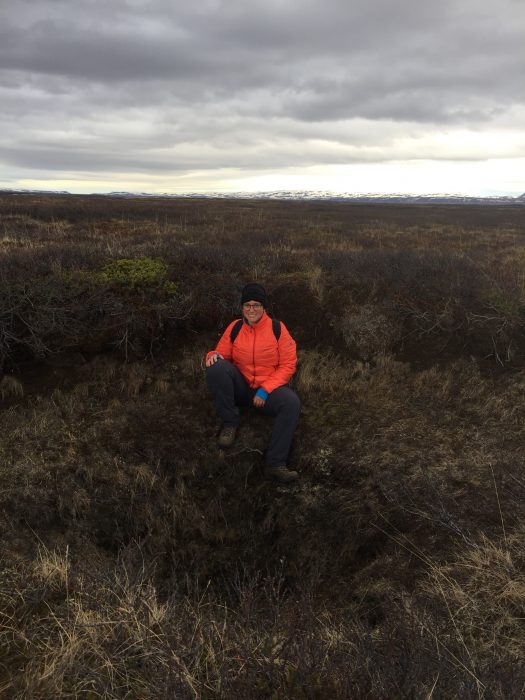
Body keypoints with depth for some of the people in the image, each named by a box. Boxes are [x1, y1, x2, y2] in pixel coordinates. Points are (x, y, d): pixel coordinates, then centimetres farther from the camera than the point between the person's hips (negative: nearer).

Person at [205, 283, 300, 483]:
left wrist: (265, 390, -16)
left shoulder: (277, 329, -6)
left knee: (292, 403, -33)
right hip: (239, 387, 2)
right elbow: (221, 354, 8)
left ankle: (275, 464, -30)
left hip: (267, 388, -1)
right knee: (215, 368, -27)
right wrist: (214, 356, -20)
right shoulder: (235, 328, 0)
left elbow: (288, 365, -6)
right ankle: (230, 422, -13)